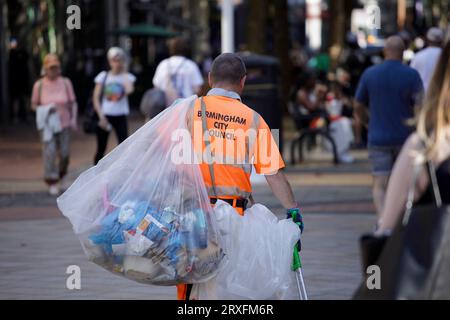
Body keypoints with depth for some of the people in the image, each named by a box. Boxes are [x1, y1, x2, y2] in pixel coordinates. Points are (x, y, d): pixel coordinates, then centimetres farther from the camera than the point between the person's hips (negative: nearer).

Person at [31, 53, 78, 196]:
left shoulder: (65, 82, -2)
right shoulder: (39, 85, -4)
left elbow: (73, 103, 2)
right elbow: (34, 105, 5)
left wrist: (74, 118, -12)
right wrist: (45, 109, -14)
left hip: (64, 124, 2)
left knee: (65, 153, 3)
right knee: (50, 151, -14)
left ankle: (59, 175, 32)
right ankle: (52, 183, -5)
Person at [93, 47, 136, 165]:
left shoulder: (127, 77, 2)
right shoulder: (103, 76, 3)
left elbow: (129, 90, -20)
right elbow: (96, 98, 2)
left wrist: (124, 73, -10)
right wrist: (101, 116, -7)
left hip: (120, 116, 0)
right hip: (105, 115, 1)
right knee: (101, 149, 6)